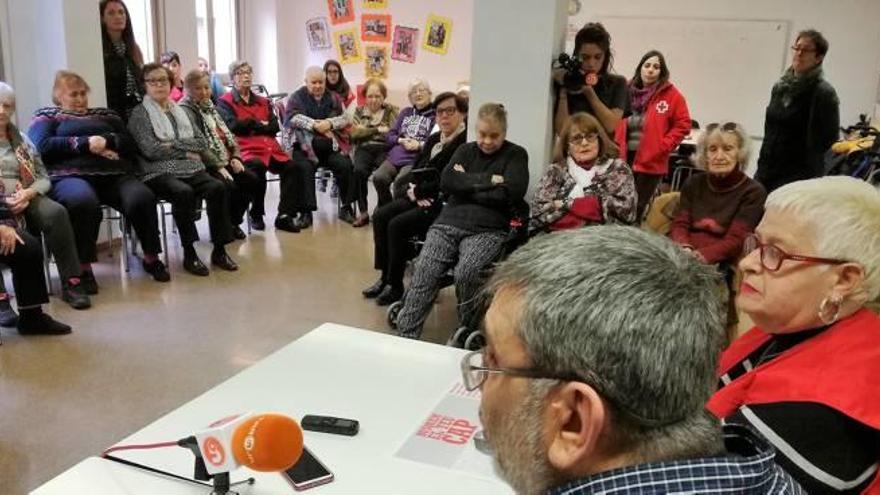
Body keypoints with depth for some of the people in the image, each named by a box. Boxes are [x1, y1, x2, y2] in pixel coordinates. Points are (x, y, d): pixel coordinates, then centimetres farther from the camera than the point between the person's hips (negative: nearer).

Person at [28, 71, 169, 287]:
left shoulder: (105, 115, 30)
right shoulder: (47, 116, 21)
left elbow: (132, 146, 18)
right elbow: (41, 147, 1)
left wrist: (107, 141, -2)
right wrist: (85, 143, -6)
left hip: (114, 174, 3)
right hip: (71, 175, -3)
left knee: (143, 198, -29)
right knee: (84, 201, -39)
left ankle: (151, 258, -13)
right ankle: (83, 268, -25)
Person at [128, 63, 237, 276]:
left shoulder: (179, 111, 21)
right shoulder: (139, 114, 6)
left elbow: (201, 142, 10)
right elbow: (151, 150, -9)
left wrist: (174, 144, -5)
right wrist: (186, 151, -4)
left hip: (191, 169, 5)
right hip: (159, 173, -4)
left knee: (217, 188, -24)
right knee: (184, 192, -35)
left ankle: (219, 250, -19)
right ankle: (189, 254, -24)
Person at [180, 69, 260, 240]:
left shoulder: (209, 106, 19)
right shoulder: (185, 110, -8)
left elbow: (227, 134, 19)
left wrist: (235, 157, 2)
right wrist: (218, 166, -22)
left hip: (224, 162, 8)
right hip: (205, 166, -8)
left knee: (252, 180, -9)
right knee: (230, 186, -29)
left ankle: (234, 221, 5)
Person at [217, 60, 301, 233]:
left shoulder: (263, 102, 26)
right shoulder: (225, 102, 12)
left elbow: (275, 126, 11)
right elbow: (233, 126, -5)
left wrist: (250, 125, -2)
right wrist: (260, 124, 4)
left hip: (270, 147, 5)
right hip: (245, 149, -4)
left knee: (291, 167, -23)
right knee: (258, 166, -36)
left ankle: (284, 215, -21)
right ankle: (256, 215, -15)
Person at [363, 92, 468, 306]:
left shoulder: (466, 143, -13)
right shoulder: (433, 139, 15)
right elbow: (416, 170, 17)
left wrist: (418, 190, -10)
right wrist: (412, 190, -5)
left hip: (444, 203, -8)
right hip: (421, 198, 9)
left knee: (398, 224, -23)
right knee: (381, 215, -9)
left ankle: (395, 286, -8)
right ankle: (385, 277, -1)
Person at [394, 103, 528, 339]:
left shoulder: (515, 155, 9)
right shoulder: (465, 150, 21)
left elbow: (512, 193, -9)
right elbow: (447, 182, 4)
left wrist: (466, 184, -1)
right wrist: (487, 181, -4)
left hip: (488, 230, -3)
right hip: (449, 223, 4)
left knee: (466, 273, -31)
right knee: (424, 272, -20)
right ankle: (405, 335, -18)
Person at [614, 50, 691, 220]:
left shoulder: (671, 94, -4)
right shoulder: (628, 91, 5)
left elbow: (683, 124, -3)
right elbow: (616, 122, 14)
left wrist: (662, 146, -10)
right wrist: (616, 145, 2)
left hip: (651, 161, -2)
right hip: (624, 158, 3)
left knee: (638, 208, 5)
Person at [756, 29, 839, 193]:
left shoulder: (824, 93, -9)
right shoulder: (780, 87, 11)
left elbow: (826, 138, -10)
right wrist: (762, 164, 11)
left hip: (798, 177, -6)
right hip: (767, 171, 7)